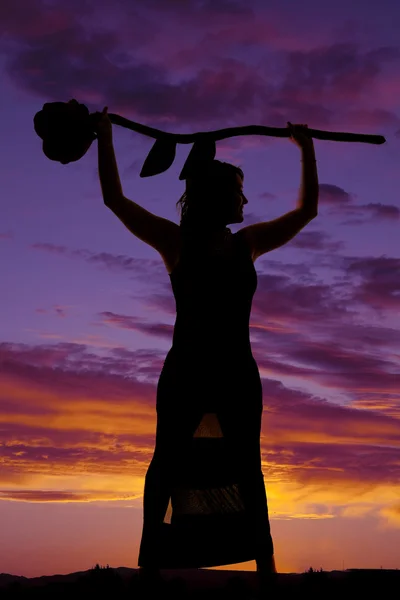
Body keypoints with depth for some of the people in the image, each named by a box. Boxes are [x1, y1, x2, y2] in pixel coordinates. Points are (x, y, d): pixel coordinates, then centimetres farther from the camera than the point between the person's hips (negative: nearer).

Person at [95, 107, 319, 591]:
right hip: (185, 373, -4)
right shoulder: (176, 241, -6)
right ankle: (150, 560, 14)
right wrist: (105, 137, -5)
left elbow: (306, 210, 15)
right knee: (167, 464, 6)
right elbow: (115, 199, -7)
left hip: (237, 374, 4)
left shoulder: (248, 242, 6)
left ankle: (264, 562, 17)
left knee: (247, 466, 10)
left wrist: (306, 149, 16)